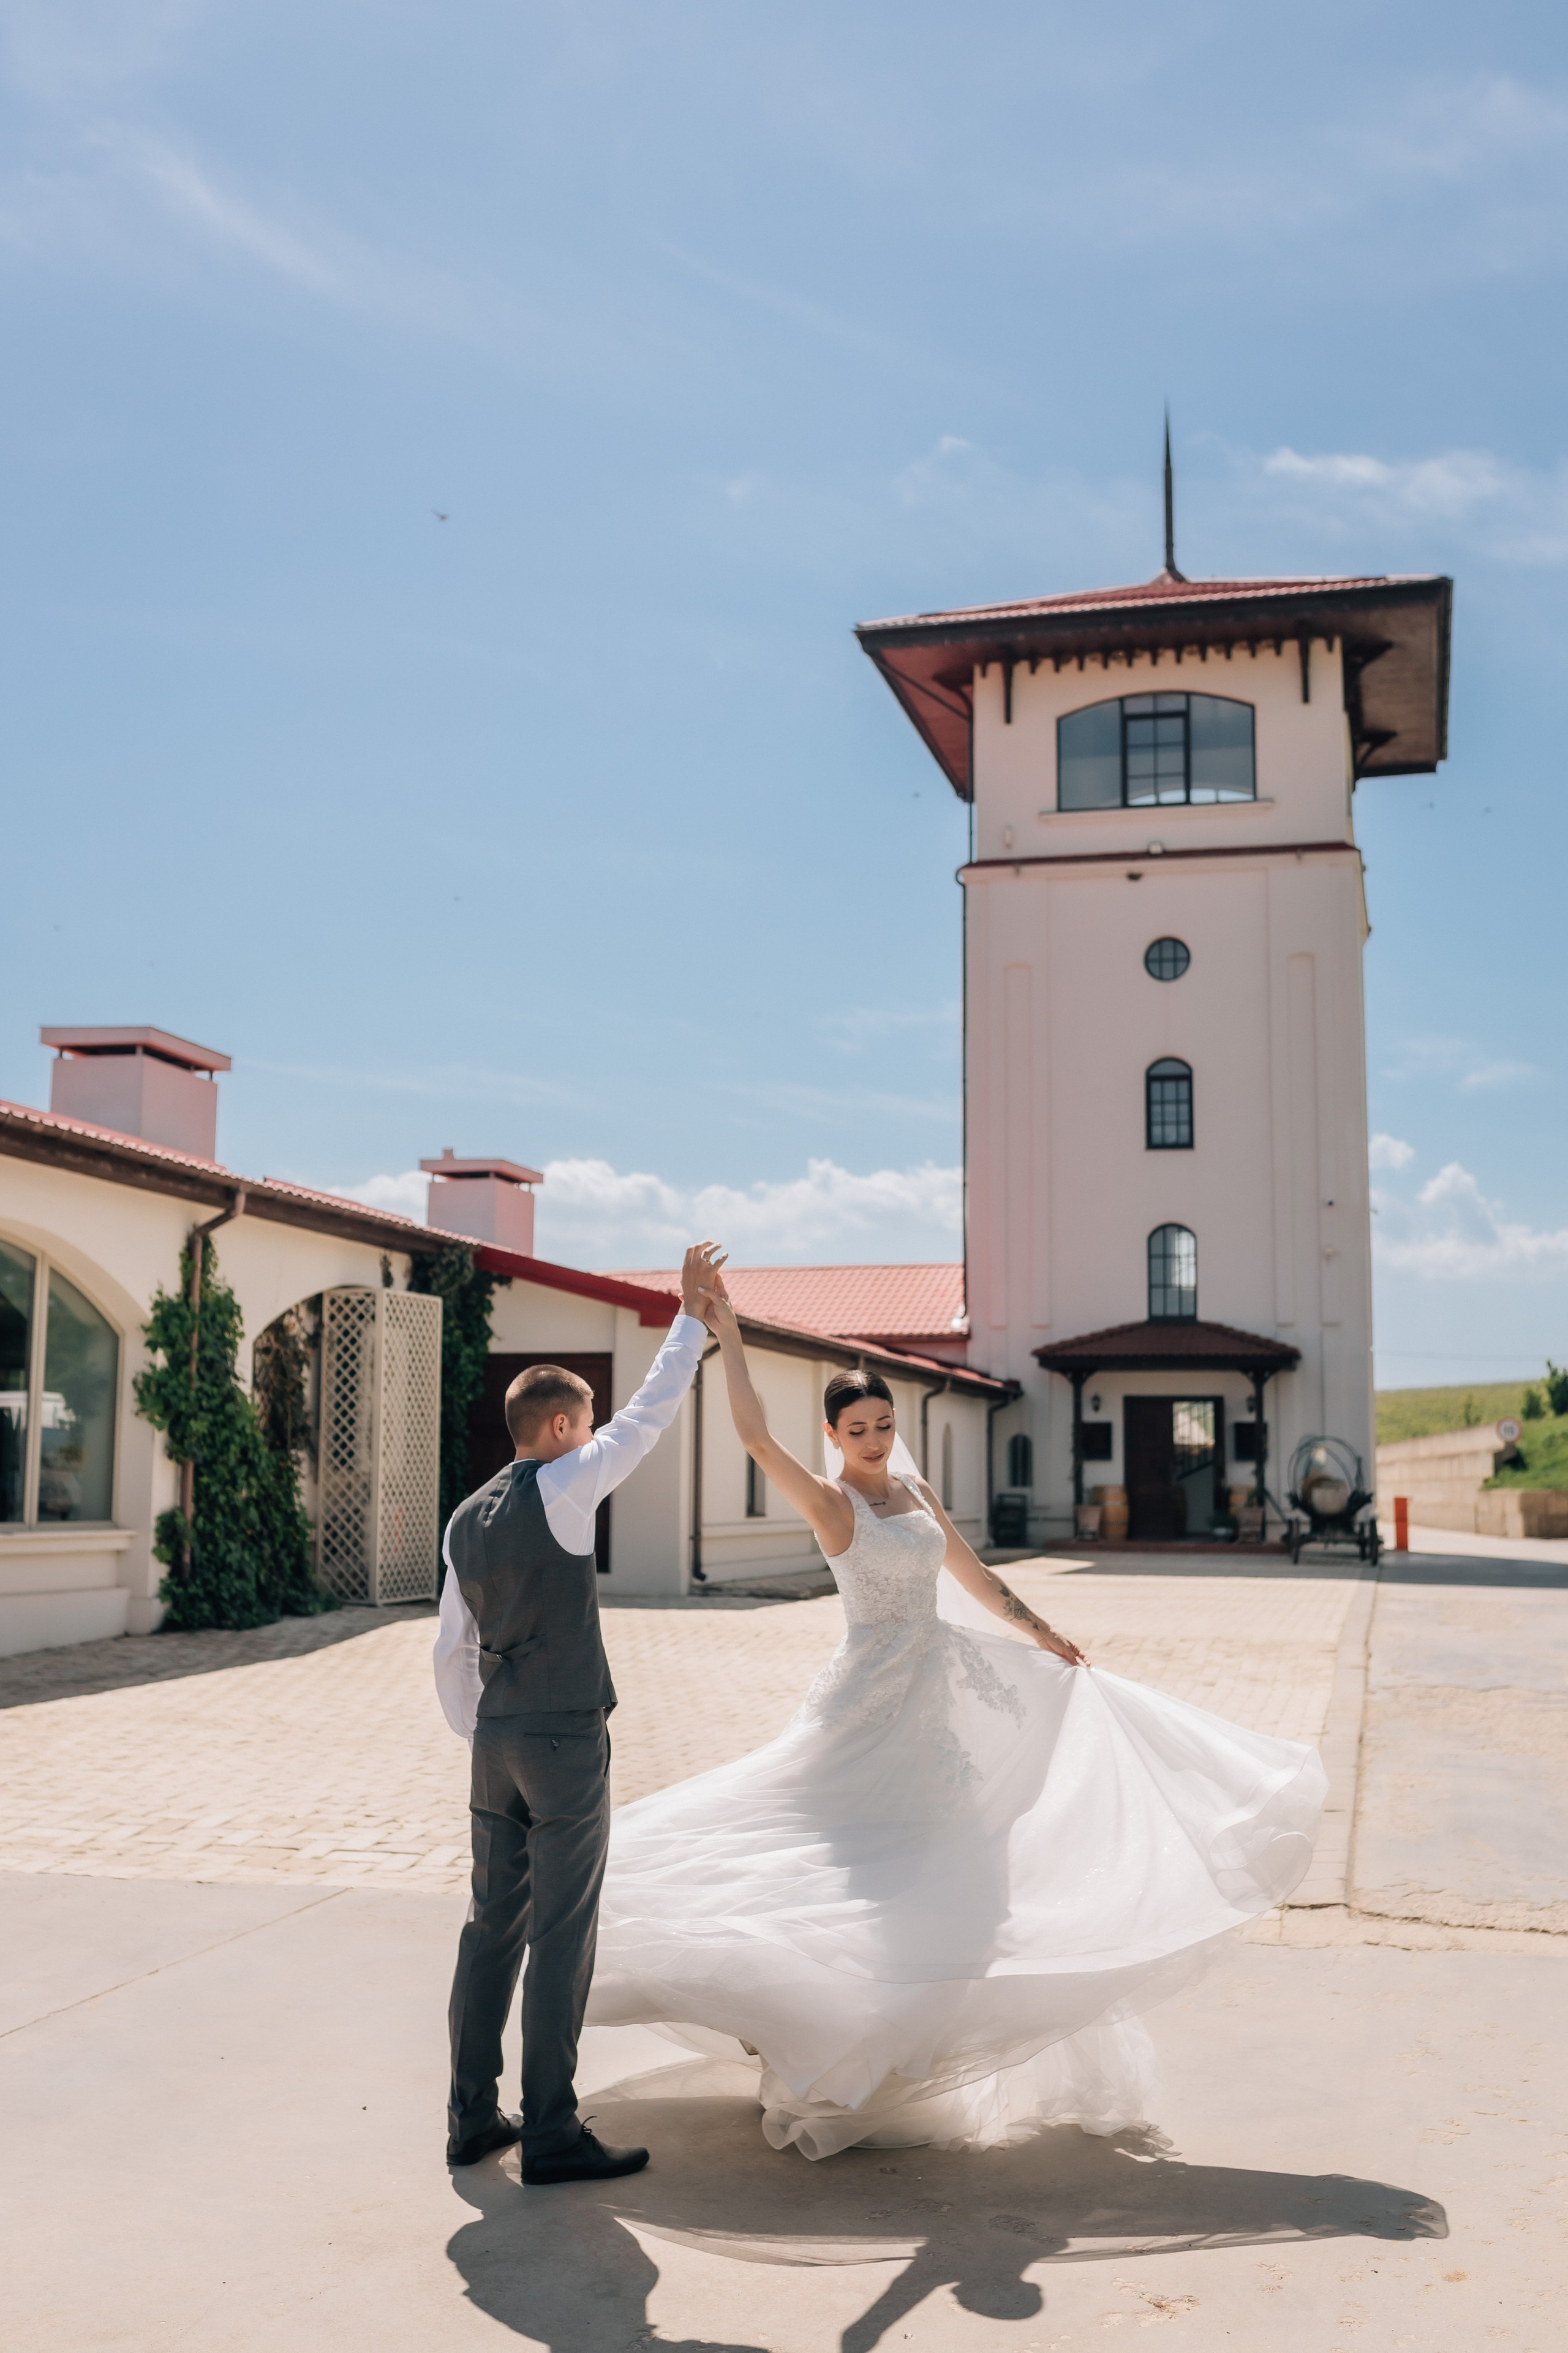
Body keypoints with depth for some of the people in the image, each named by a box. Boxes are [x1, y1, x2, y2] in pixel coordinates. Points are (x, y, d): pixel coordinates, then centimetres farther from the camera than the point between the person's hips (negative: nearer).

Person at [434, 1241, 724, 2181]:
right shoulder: (560, 1490, -10)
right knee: (562, 1938, -1)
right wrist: (693, 1310, 0)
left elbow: (452, 1653, 13)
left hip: (496, 1741, 7)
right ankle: (552, 2133, 5)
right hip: (568, 1741, -7)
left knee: (494, 1926, 13)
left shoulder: (467, 1521, 10)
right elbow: (650, 1413, -7)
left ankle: (473, 2119, 20)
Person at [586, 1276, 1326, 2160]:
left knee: (946, 1856, 12)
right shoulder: (830, 1503, -10)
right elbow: (756, 1436, -24)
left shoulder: (918, 1492, 10)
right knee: (863, 1873, -5)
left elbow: (973, 1575, 20)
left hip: (943, 1690, 7)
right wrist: (728, 1338, -29)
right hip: (874, 1696, -7)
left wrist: (1043, 1636, 24)